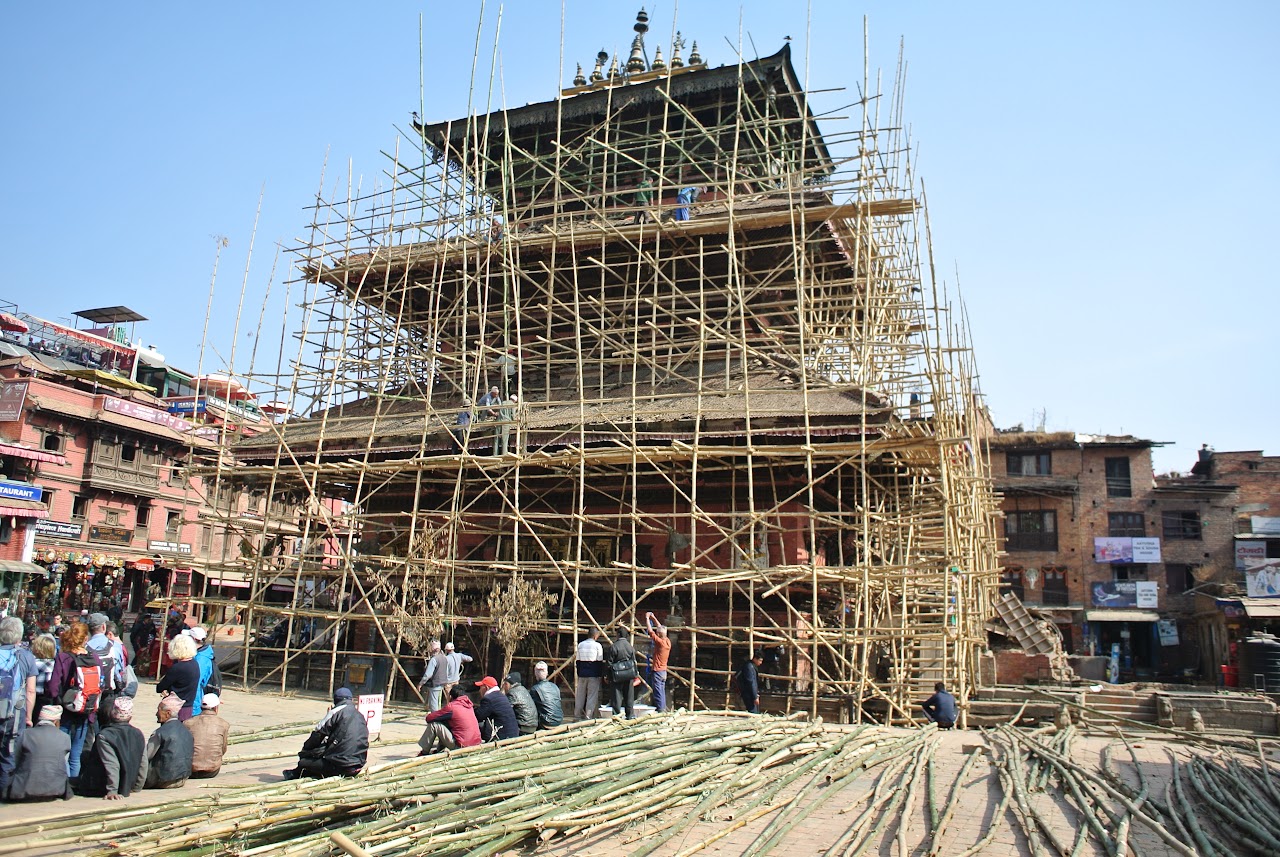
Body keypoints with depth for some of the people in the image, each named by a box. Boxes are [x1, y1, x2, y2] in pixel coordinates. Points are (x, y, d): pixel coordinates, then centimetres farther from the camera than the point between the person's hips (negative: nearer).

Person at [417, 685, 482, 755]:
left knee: (433, 724, -1)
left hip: (462, 746, -8)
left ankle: (424, 753, 12)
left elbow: (429, 718, -5)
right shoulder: (469, 705, 9)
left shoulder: (451, 707, -11)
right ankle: (438, 750, 33)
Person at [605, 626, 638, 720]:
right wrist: (635, 674, 17)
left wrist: (609, 676, 2)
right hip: (629, 673, 4)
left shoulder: (613, 647, -10)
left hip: (617, 674, -4)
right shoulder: (631, 646, 3)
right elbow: (634, 660, 9)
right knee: (629, 695, 10)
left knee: (617, 695, 2)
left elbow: (609, 662, -7)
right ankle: (630, 714, 15)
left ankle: (617, 714, 2)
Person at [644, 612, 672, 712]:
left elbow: (650, 630, -12)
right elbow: (661, 628, 17)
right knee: (662, 691, 14)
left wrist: (647, 618, -2)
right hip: (664, 671, 8)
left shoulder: (660, 642, -17)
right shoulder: (668, 641, 4)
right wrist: (653, 618, 21)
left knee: (658, 692, -5)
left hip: (658, 671, -8)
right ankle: (663, 708, 18)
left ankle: (660, 709, -5)